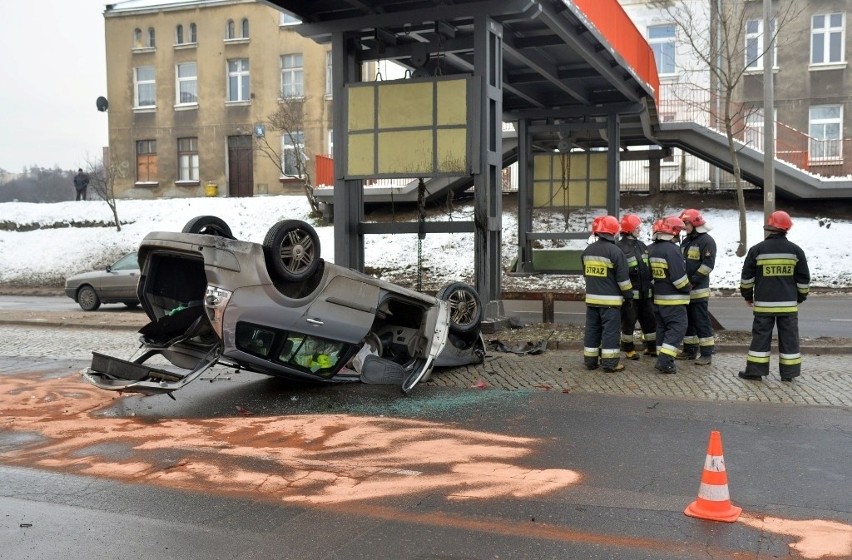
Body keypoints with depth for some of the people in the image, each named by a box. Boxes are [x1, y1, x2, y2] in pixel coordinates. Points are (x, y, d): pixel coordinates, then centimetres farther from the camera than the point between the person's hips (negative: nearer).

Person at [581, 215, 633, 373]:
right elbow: (623, 278, -12)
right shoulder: (615, 251, -14)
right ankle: (610, 363, 0)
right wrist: (629, 294, 0)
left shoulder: (587, 251, 7)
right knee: (610, 330, -1)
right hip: (610, 299, -6)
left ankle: (590, 360, 16)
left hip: (592, 297, 6)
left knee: (592, 329, 12)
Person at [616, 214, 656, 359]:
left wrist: (652, 287, 19)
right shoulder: (619, 247, -12)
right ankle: (629, 350, 15)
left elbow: (650, 267, 20)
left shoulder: (642, 246, 13)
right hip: (630, 293, -7)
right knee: (628, 321, 3)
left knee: (649, 319, 13)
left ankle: (652, 347, 25)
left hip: (645, 292, 7)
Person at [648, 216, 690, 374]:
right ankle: (665, 361, -13)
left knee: (662, 328, 15)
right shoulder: (671, 249, -19)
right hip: (674, 300, -9)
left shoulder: (652, 249, 8)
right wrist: (687, 288, -6)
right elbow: (678, 276, -21)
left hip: (658, 297, 9)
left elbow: (650, 272, 14)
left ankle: (662, 360, 18)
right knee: (677, 328, -5)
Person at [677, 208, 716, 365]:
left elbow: (708, 264, -16)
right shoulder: (686, 242, 18)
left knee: (701, 321, -7)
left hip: (699, 290, -8)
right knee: (687, 321, 13)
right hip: (685, 289, 8)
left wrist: (693, 281, -19)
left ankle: (706, 353, -3)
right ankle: (690, 350, 22)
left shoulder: (707, 241, -8)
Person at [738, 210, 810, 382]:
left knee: (761, 336, 5)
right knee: (789, 337, 7)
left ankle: (755, 370, 5)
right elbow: (804, 279, 6)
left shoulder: (757, 250, -3)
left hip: (764, 303, -1)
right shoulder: (795, 250, 0)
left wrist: (747, 295, 15)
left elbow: (747, 277, 2)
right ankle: (789, 373, 11)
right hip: (788, 304, 1)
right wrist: (801, 297, 19)